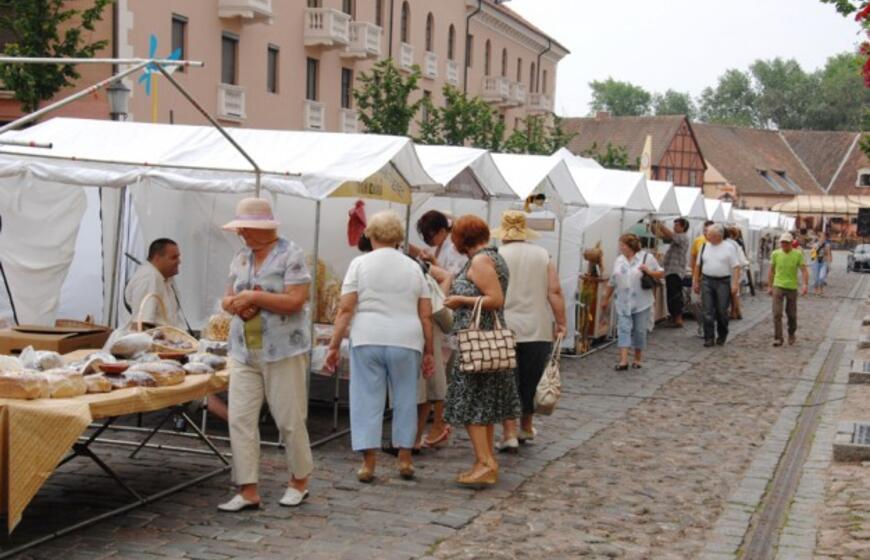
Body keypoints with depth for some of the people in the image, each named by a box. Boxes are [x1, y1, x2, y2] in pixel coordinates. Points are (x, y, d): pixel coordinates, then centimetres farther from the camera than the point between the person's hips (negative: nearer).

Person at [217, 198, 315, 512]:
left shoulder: (290, 255, -8)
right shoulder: (241, 258, 12)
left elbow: (295, 301, -17)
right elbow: (228, 299, 17)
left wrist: (253, 297, -17)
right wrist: (236, 305, -6)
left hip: (283, 352, -6)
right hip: (244, 352, 6)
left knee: (290, 420, 3)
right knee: (240, 419, -1)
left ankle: (299, 481, 22)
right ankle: (248, 491, 5)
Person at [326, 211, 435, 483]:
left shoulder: (360, 263, 3)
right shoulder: (413, 267, 10)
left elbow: (345, 309, -4)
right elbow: (426, 315, 8)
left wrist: (334, 346, 0)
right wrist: (429, 352, 15)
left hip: (367, 340, -2)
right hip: (406, 342, 2)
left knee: (367, 400, 4)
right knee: (405, 400, 12)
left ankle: (368, 463, 4)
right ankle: (405, 459, 18)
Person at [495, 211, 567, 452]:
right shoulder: (543, 255, 5)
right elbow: (554, 291, -1)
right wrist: (561, 323, 3)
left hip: (505, 330, -2)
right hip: (538, 330, 3)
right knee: (531, 380, 16)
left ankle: (509, 433, -3)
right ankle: (526, 427, 30)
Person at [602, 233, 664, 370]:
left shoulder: (647, 258, -4)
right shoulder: (619, 260, 10)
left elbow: (661, 273, 0)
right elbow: (612, 282, 16)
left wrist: (649, 272, -18)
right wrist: (607, 298, 19)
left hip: (641, 303, -3)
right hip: (623, 303, 3)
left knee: (640, 330, 5)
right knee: (623, 329, -6)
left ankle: (638, 359, 20)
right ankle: (623, 361, -10)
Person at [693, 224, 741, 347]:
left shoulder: (729, 248, -3)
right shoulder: (704, 247, 8)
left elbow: (736, 267, -5)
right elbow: (698, 265, 14)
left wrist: (734, 284, -12)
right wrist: (696, 282, 11)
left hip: (723, 282, -3)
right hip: (707, 281, 3)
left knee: (722, 311, 4)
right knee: (708, 311, -1)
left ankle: (722, 335, 21)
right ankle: (709, 337, 2)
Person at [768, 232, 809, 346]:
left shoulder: (798, 254, -5)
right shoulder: (775, 254, 0)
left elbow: (804, 270, -11)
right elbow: (771, 271, 10)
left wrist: (806, 284, -24)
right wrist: (769, 286, 9)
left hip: (792, 287, 0)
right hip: (778, 286, 0)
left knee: (792, 314, 10)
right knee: (777, 313, -10)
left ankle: (791, 334, 34)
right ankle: (778, 338, -6)